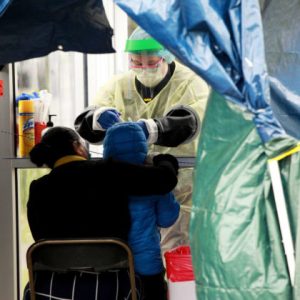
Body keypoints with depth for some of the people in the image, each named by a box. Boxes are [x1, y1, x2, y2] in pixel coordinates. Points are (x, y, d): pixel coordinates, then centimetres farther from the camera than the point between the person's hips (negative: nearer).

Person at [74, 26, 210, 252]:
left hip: (180, 193, -3)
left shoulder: (190, 83, -3)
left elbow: (187, 123, -24)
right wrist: (99, 116, -29)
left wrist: (151, 129, -42)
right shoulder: (119, 85, 7)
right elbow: (85, 125, -5)